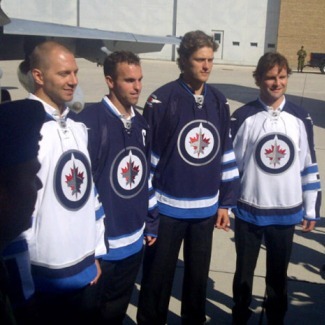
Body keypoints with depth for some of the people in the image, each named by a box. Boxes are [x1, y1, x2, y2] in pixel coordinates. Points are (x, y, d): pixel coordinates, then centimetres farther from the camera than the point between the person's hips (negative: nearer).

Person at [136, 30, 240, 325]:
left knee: (198, 275, 18)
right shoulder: (161, 100, -11)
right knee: (158, 277, 9)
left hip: (206, 209, 4)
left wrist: (226, 202, 8)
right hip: (167, 207, -4)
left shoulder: (219, 102, 4)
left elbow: (227, 154, 9)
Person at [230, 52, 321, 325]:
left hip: (286, 212, 2)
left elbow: (309, 166, 4)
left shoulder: (301, 118, 0)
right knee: (244, 271, 15)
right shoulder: (243, 117, -8)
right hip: (249, 210, -1)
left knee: (278, 274, 17)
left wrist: (311, 210, 5)